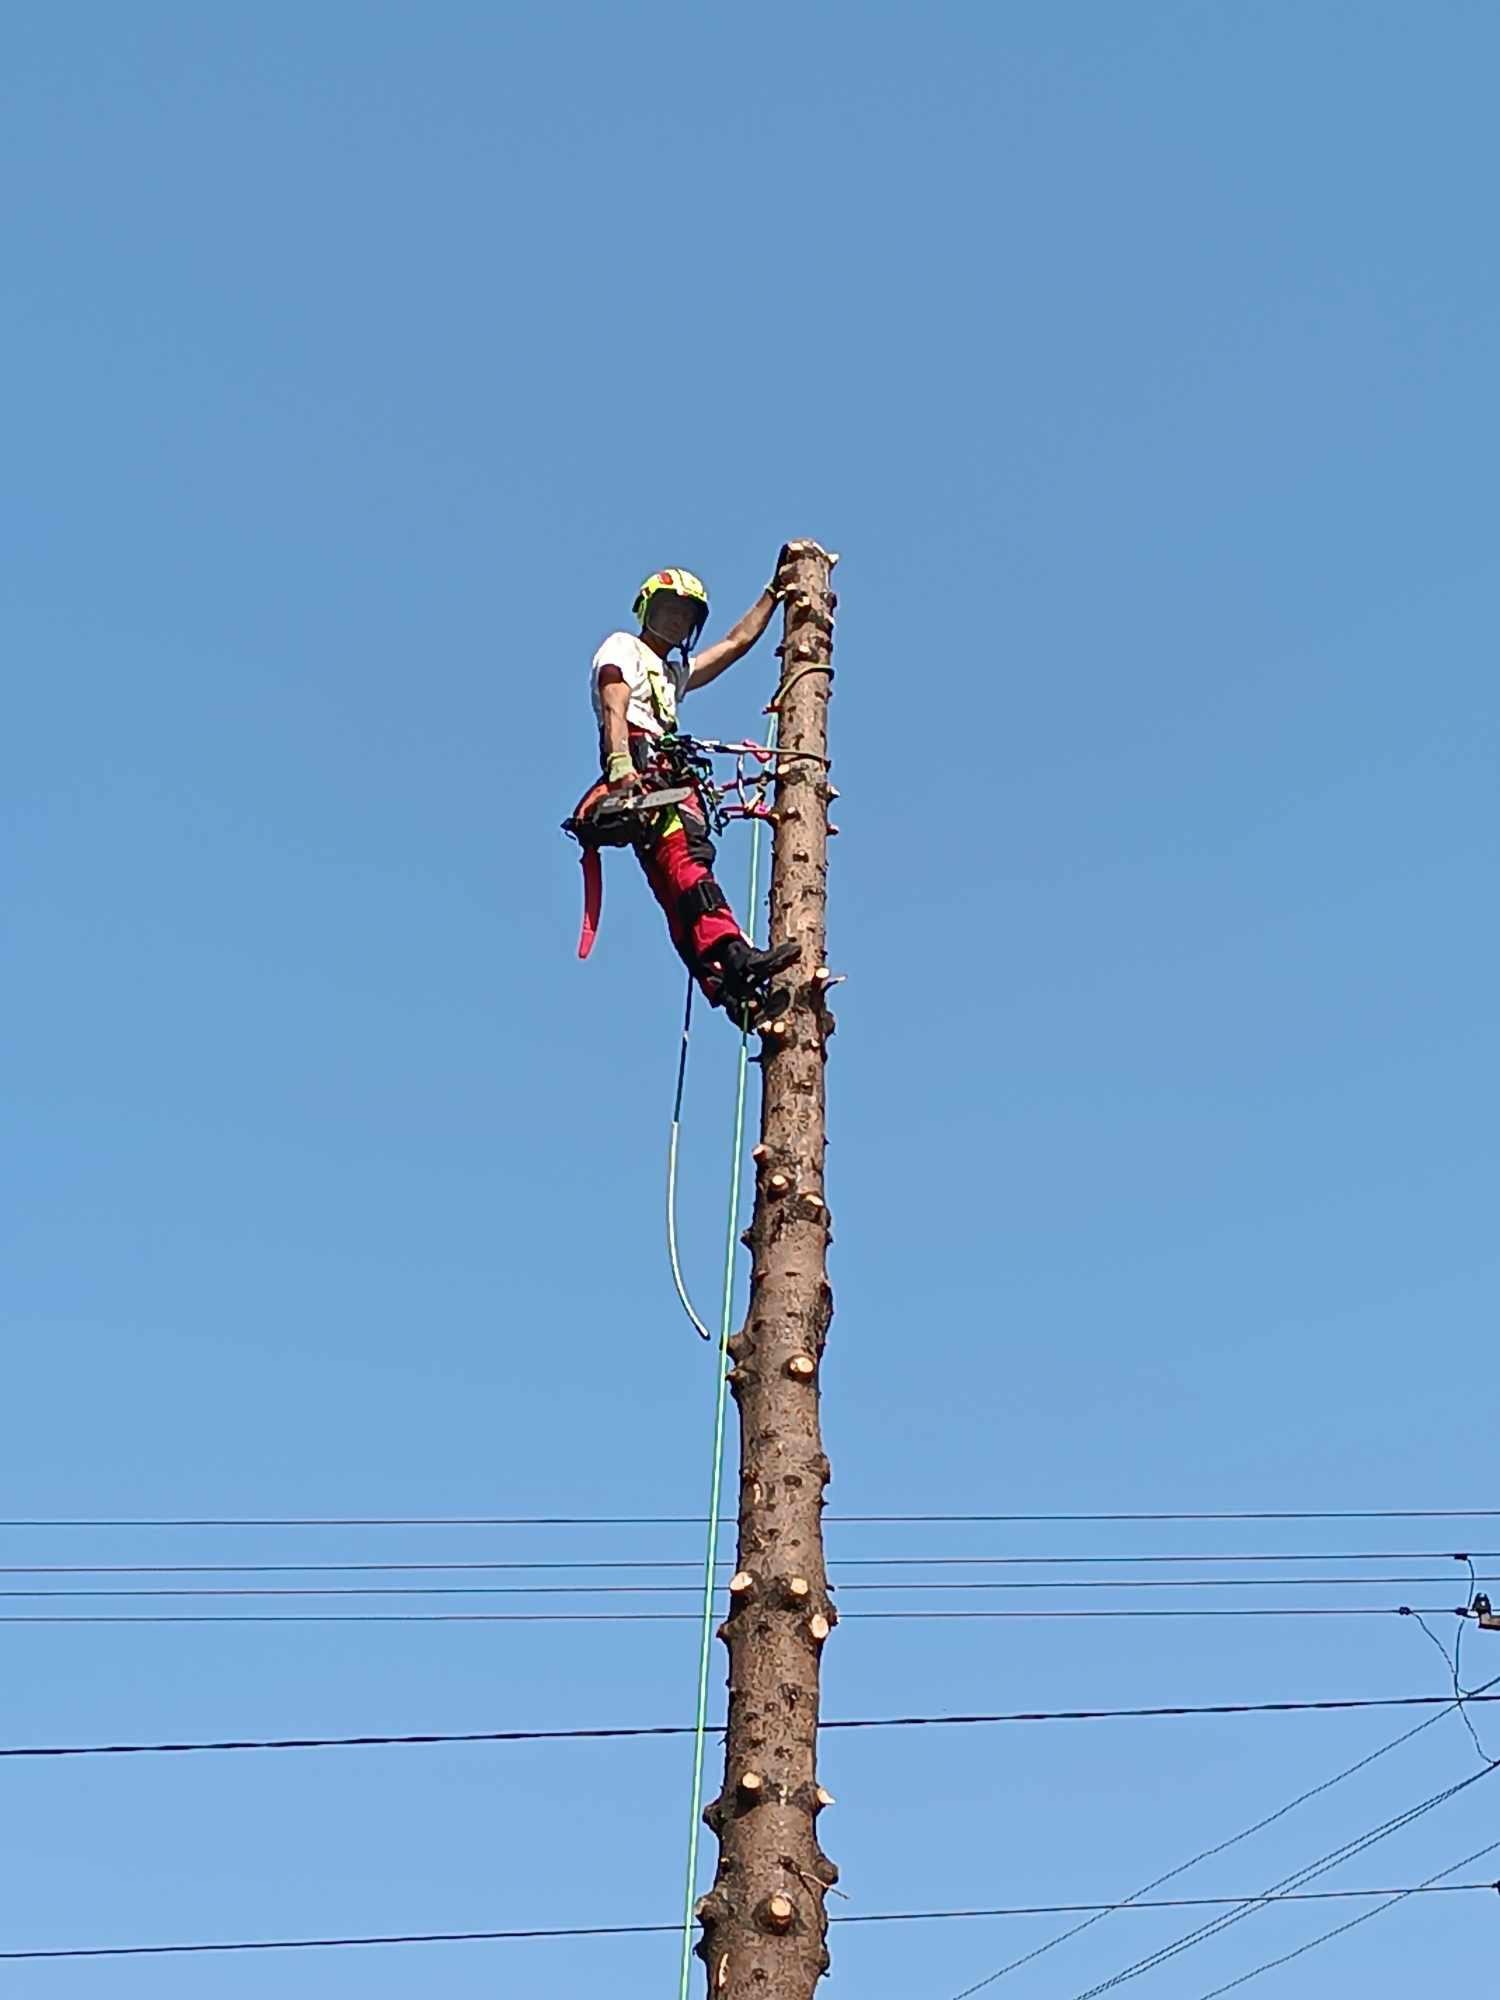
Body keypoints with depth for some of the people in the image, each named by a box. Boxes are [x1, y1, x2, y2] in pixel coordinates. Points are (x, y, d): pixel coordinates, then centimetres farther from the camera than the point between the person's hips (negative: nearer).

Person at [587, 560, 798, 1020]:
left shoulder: (673, 673, 42)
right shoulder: (623, 648, 16)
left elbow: (737, 642, 49)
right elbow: (614, 708, -3)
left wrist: (775, 590, 50)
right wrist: (621, 769, -21)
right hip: (641, 773, -9)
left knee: (680, 896, -7)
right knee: (685, 861, -30)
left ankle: (724, 984, -23)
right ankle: (733, 957, -49)